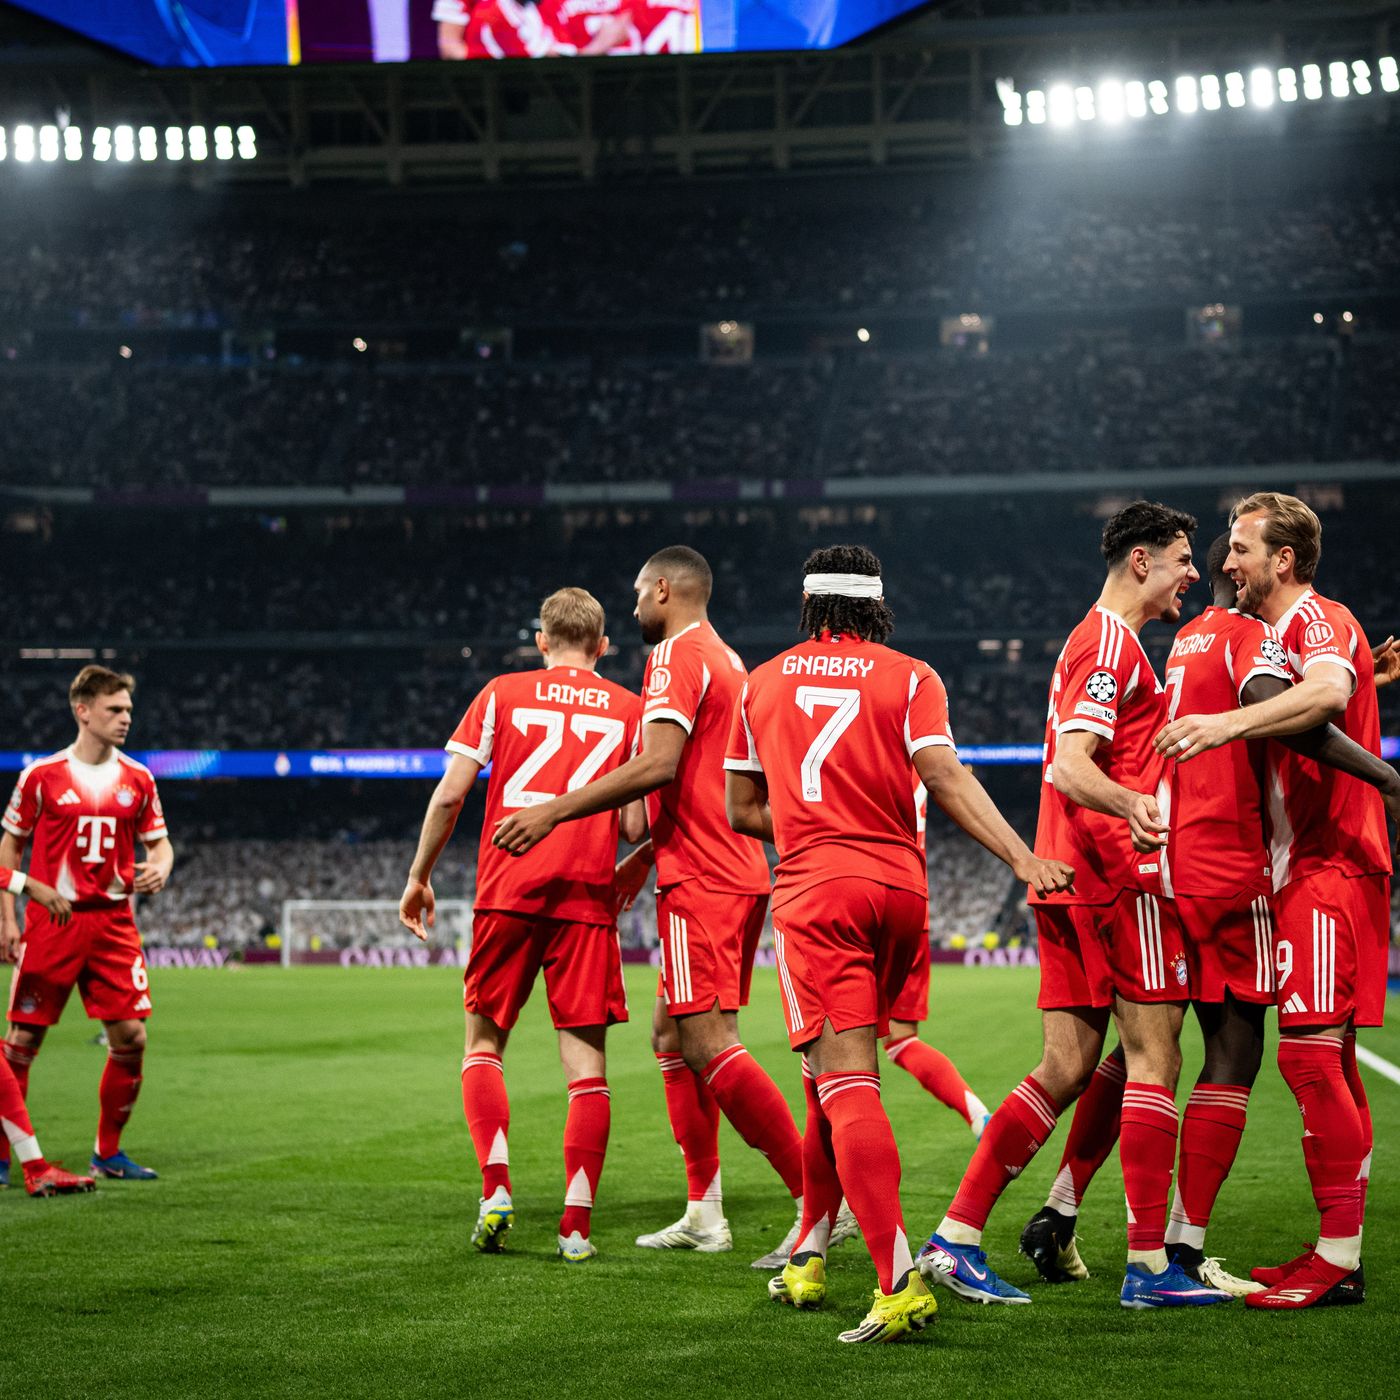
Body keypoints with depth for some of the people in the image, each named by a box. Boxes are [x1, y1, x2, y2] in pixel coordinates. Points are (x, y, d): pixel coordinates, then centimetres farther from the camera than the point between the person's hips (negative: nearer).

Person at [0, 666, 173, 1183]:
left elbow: (159, 842, 15)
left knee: (131, 1037, -3)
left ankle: (108, 1152, 12)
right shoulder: (42, 775, -2)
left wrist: (158, 869, -8)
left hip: (113, 922, 3)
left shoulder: (137, 779, 6)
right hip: (51, 922, -3)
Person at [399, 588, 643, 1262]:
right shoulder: (630, 709, 8)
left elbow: (450, 794, 1)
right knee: (586, 1061, 2)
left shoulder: (503, 693, 7)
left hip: (506, 891, 0)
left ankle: (495, 1189, -3)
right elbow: (637, 827, 3)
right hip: (587, 898, 0)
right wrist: (633, 866, 26)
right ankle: (577, 1224, -3)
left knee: (484, 1042, 13)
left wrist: (419, 877, 12)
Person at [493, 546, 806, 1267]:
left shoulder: (678, 654, -8)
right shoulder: (728, 661, 22)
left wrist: (554, 811, -20)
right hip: (738, 875, 10)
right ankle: (703, 1214, 16)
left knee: (709, 1046, -14)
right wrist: (639, 860, 34)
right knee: (671, 1031, 15)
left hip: (701, 883, -10)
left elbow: (658, 764, -22)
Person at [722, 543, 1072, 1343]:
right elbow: (946, 780, -10)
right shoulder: (909, 678, 6)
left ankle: (900, 1282, -26)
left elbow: (744, 811, 17)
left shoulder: (764, 683, 12)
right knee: (838, 1075, 19)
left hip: (815, 889, -2)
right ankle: (808, 1257, 28)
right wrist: (1023, 860, -16)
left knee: (845, 1081, -11)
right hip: (901, 889, 2)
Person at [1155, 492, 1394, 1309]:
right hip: (1309, 869, 10)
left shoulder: (1320, 621, -10)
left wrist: (1229, 723, -43)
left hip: (1327, 870, -10)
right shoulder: (1285, 633, 22)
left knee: (1311, 1049, -13)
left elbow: (1329, 693, -32)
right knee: (1328, 1060, 10)